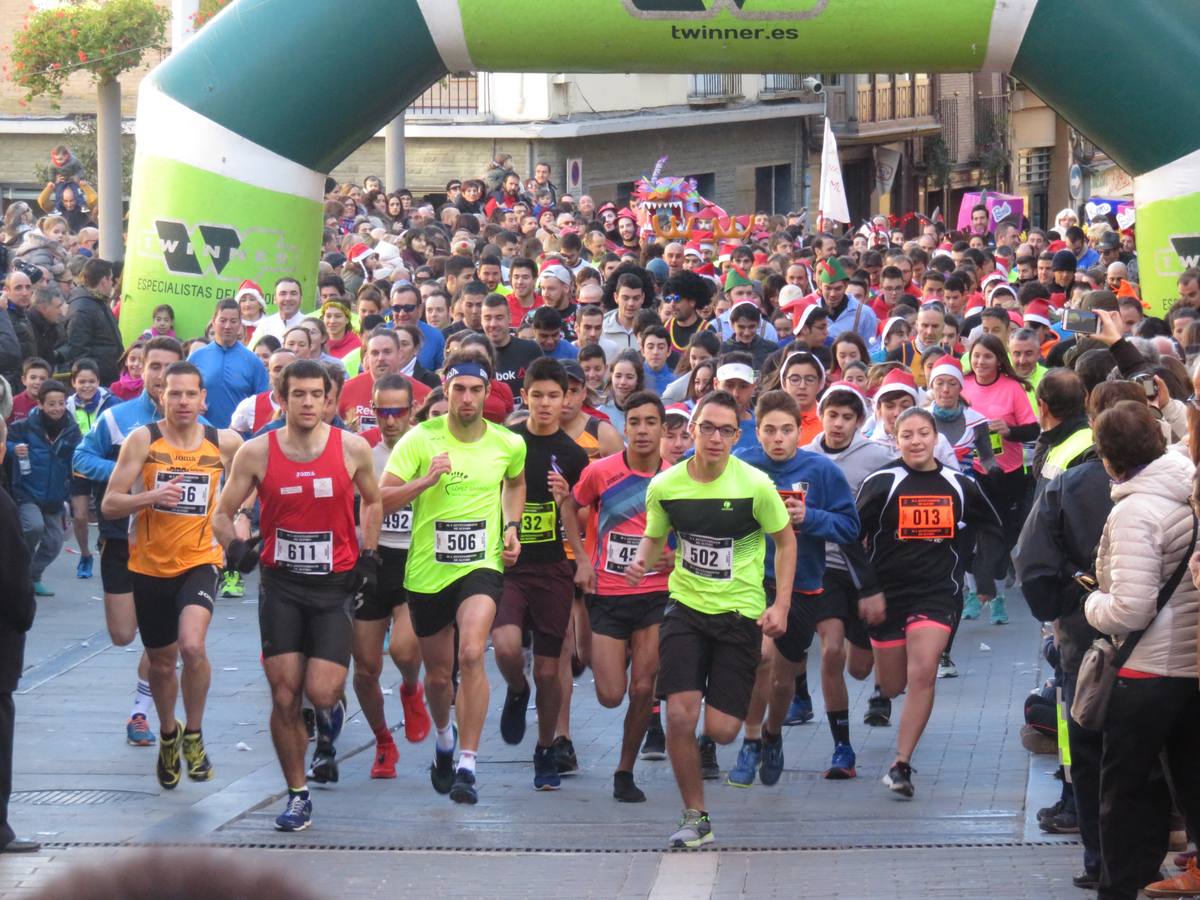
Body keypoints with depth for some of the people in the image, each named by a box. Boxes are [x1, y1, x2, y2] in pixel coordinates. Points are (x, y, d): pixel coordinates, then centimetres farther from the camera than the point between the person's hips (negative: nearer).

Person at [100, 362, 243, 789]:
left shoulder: (224, 443, -4)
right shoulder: (142, 440, -9)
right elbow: (109, 505, -11)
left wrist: (241, 520, 1)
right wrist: (151, 496, -28)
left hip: (199, 560, -1)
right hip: (149, 565, 1)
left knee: (192, 645, -26)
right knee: (161, 661, 14)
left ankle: (194, 736, -4)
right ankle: (168, 735, 42)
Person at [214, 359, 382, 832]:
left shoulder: (353, 448, -4)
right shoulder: (256, 452, -4)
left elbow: (372, 501, 15)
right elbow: (223, 513, 5)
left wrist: (368, 556, 8)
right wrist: (234, 545, -15)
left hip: (335, 584, -1)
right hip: (281, 584, 1)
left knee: (321, 692, -12)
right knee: (284, 698, -2)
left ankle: (327, 720, 27)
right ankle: (297, 795, 12)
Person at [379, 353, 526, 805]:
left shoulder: (509, 444, -1)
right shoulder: (421, 439, -8)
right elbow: (381, 500, -12)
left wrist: (512, 526, 8)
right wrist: (426, 480, -26)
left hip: (482, 566, -1)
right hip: (427, 570, 1)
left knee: (471, 654, -25)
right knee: (438, 673, 15)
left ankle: (467, 765, -21)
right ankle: (445, 737, 49)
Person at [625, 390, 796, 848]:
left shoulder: (755, 485, -11)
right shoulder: (664, 486, -4)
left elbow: (786, 541, 2)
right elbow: (654, 536, 14)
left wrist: (781, 605, -6)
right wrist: (642, 560, -9)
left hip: (741, 612, -2)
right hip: (686, 605, 2)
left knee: (721, 730, -5)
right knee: (680, 716, -13)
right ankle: (695, 817, 6)